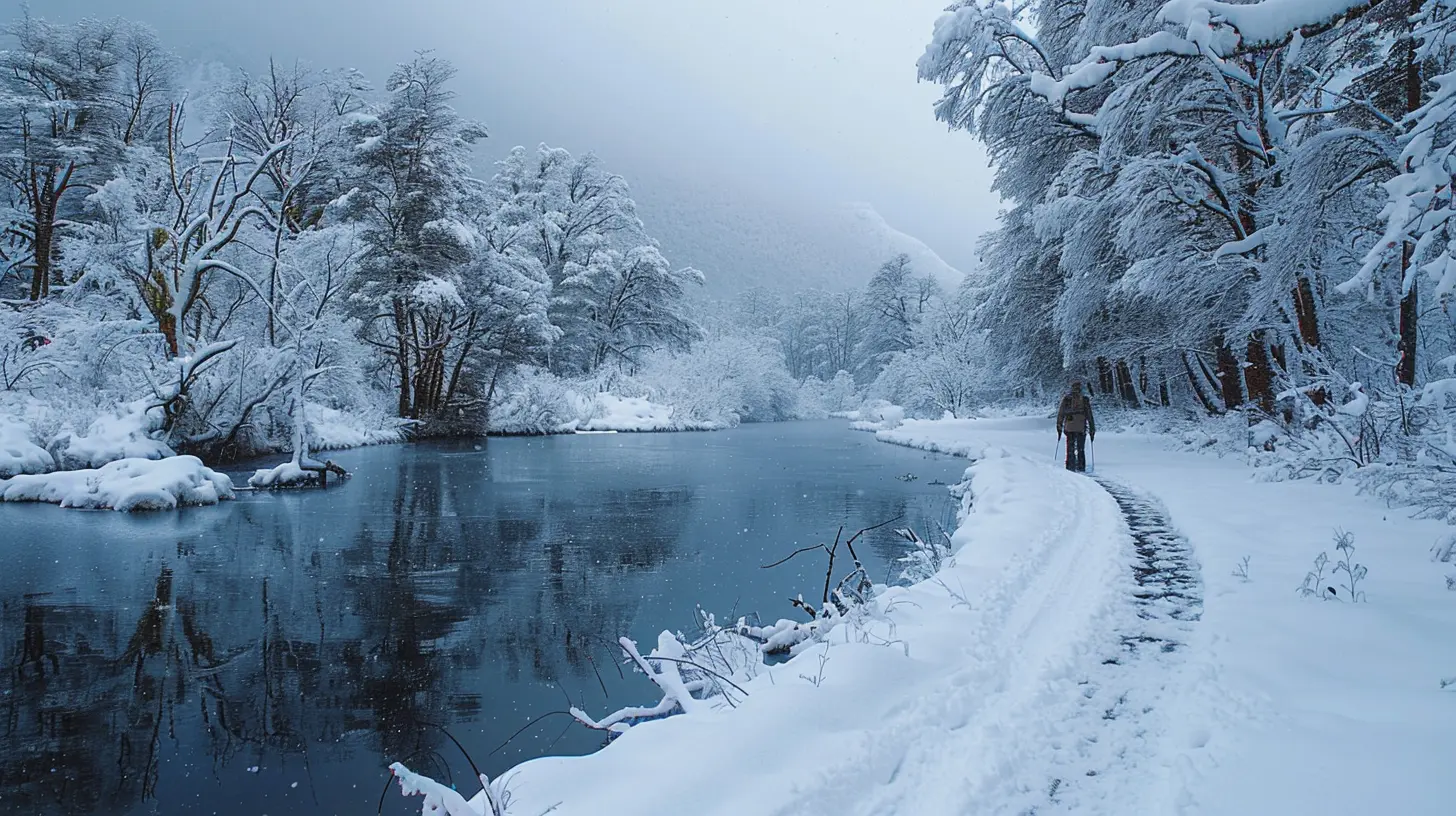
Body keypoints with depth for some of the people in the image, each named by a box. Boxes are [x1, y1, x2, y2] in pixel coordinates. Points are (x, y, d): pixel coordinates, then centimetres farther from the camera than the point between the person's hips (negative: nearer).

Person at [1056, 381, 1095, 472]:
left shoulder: (1066, 398, 1)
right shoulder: (1085, 399, 2)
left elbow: (1060, 413, 1)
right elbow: (1089, 415, 3)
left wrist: (1059, 427, 6)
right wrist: (1092, 429, 6)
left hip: (1069, 427, 0)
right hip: (1082, 428, 0)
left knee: (1070, 449, 6)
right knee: (1081, 449, 10)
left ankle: (1071, 468, 0)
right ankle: (1081, 468, 5)